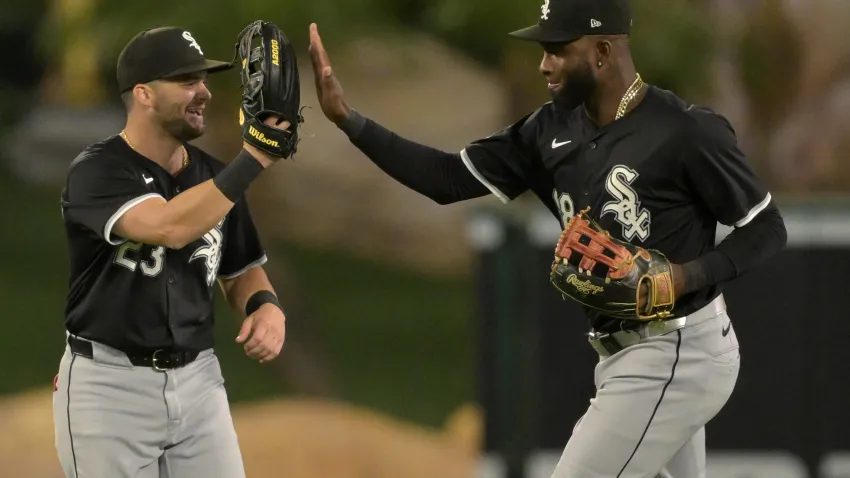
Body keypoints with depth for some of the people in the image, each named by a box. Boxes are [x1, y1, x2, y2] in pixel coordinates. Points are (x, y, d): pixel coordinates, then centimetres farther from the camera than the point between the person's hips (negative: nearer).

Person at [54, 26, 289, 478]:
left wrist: (264, 305, -5)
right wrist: (254, 158, -31)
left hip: (198, 380, 6)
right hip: (109, 385, -6)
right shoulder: (97, 171, -14)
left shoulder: (212, 176, 7)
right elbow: (170, 228, -31)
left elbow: (239, 270, 19)